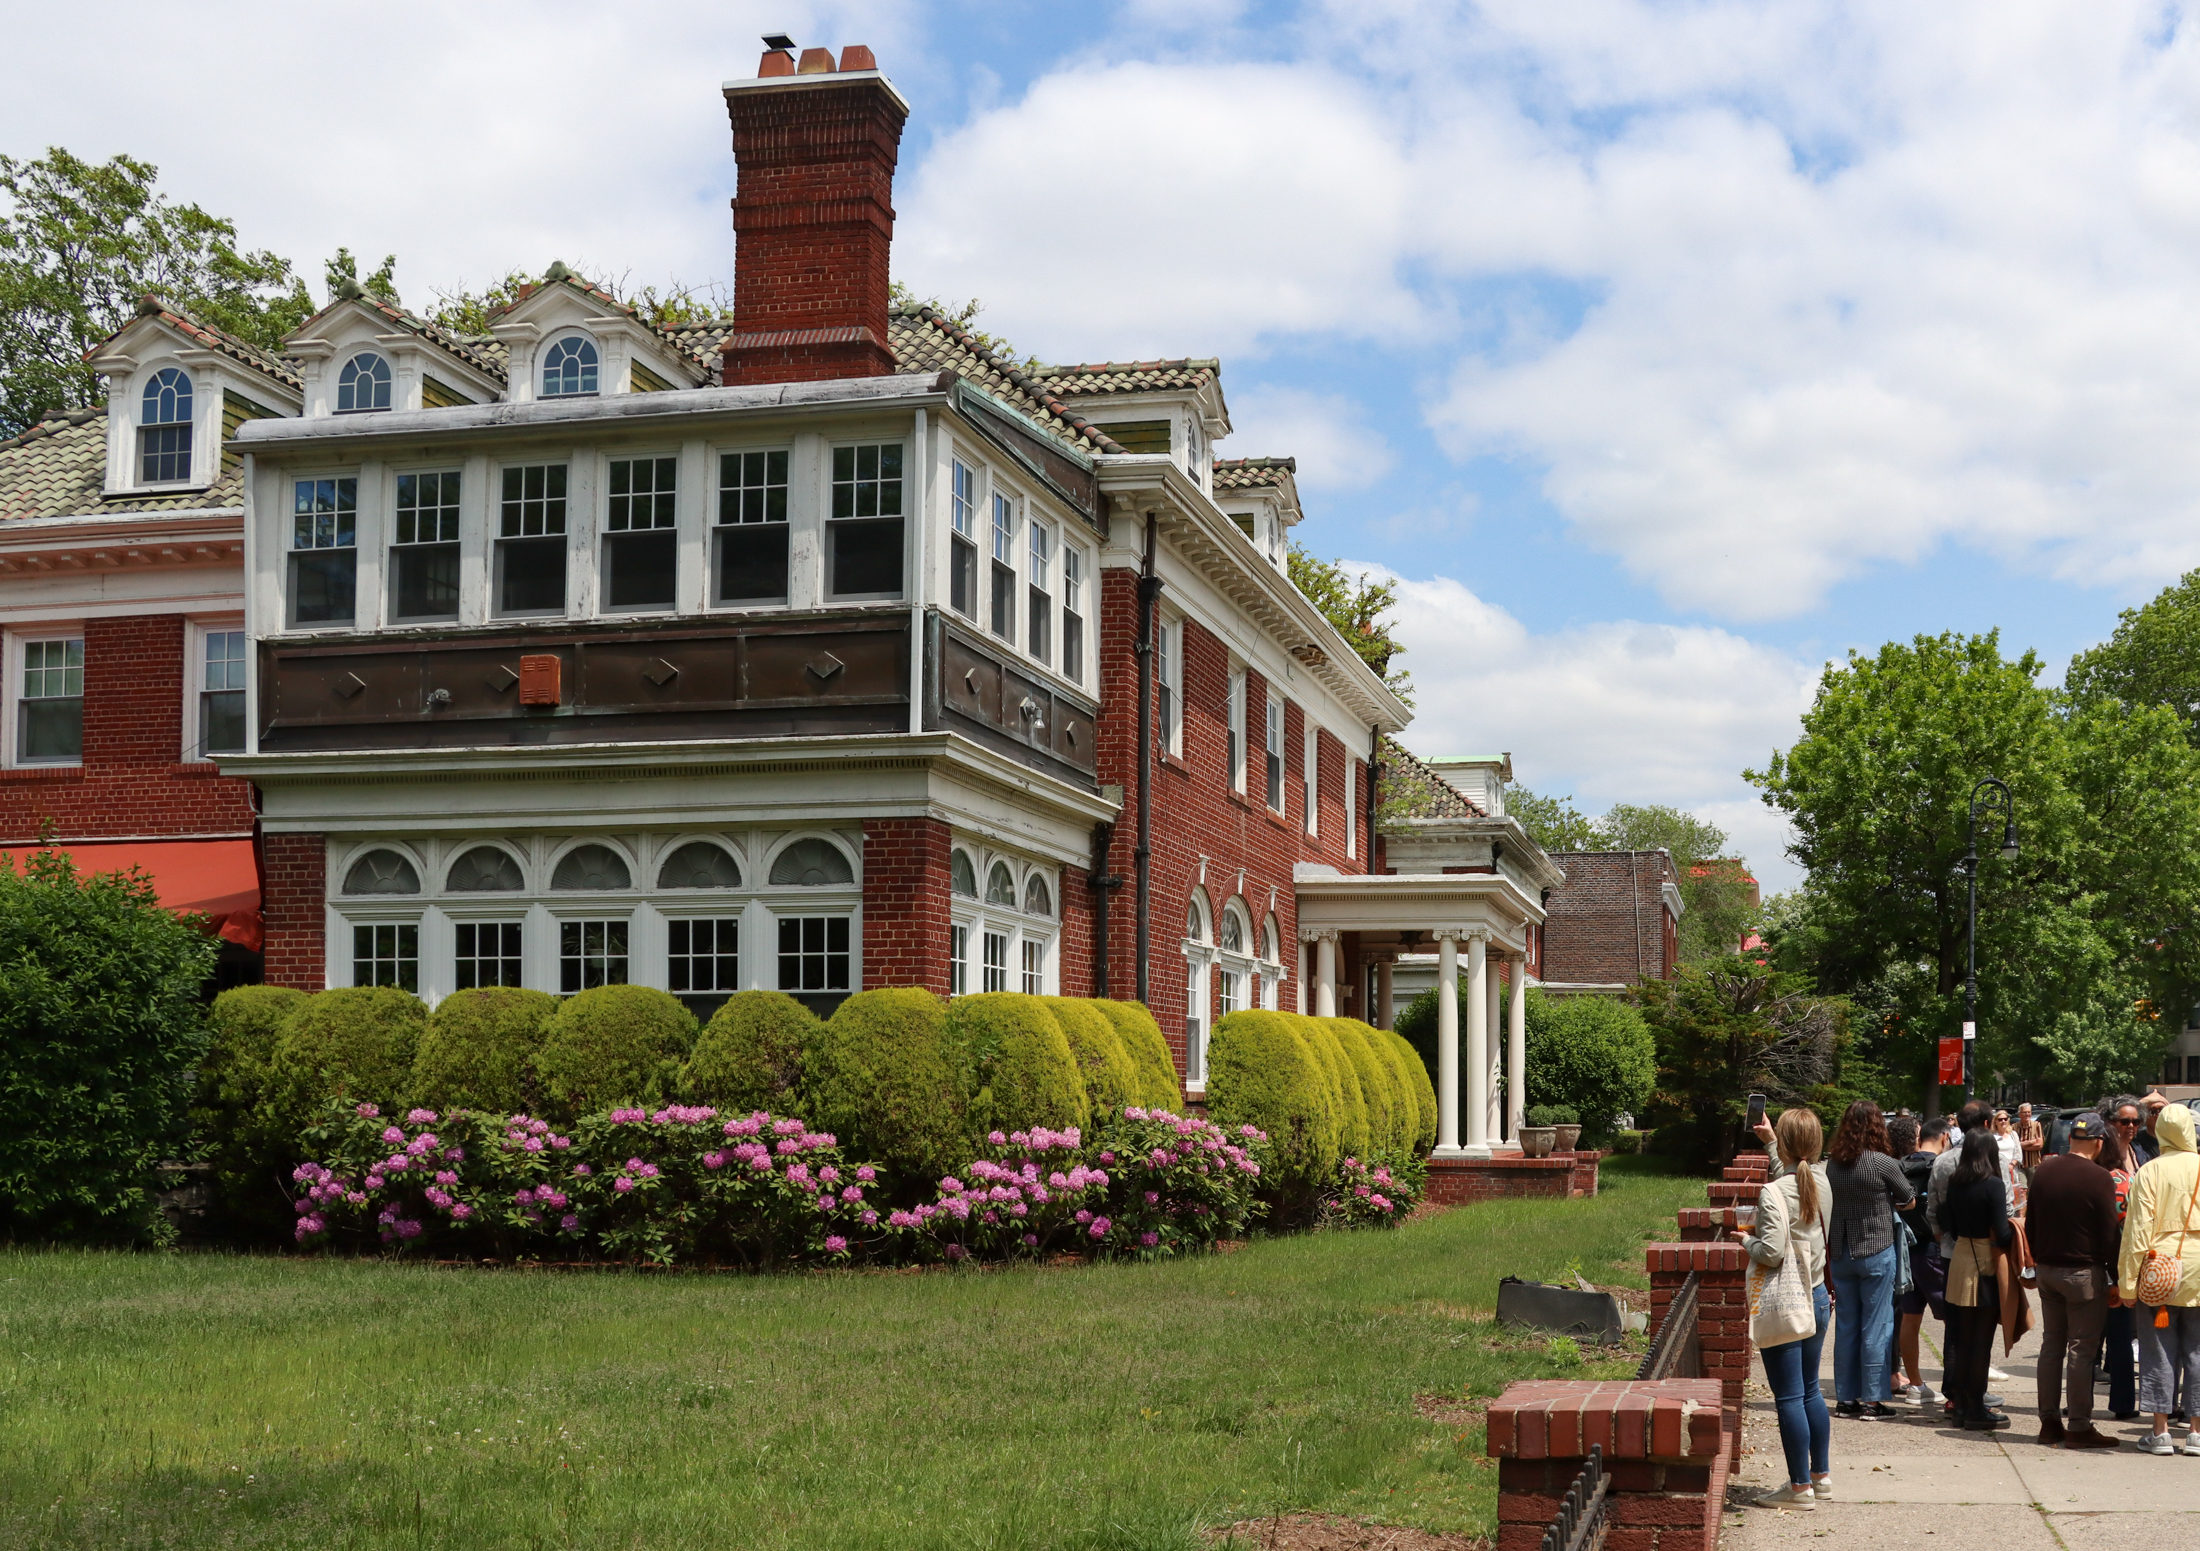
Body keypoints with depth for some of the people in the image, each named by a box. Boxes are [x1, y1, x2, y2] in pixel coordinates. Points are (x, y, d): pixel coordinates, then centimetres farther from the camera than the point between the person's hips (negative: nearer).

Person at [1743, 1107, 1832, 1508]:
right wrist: (1768, 1141, 31)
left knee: (1789, 1396, 0)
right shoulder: (1821, 1180, 1)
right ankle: (1821, 1474, 28)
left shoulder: (1774, 1193, -21)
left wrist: (1747, 1238, -7)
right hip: (1817, 1298, 8)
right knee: (1810, 1389, 19)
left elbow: (1772, 1253, -26)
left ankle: (1800, 1486, 5)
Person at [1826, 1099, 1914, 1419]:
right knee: (1876, 1327, 3)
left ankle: (1845, 1398, 15)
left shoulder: (1833, 1166, -1)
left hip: (1840, 1254, 5)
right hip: (1876, 1252, -4)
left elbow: (1828, 1207, 5)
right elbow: (1908, 1199, 0)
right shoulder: (1883, 1164, -13)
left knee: (1846, 1326, 11)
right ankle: (1872, 1399, 5)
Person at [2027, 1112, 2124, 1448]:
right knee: (2081, 1350, -2)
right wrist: (2115, 1278, -3)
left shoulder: (2043, 1171, 5)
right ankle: (2079, 1427, 0)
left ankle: (2049, 1422, 16)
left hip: (2047, 1268, 6)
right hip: (2084, 1271, -6)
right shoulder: (2098, 1178, -14)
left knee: (2051, 1345, 12)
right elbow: (2109, 1234, -11)